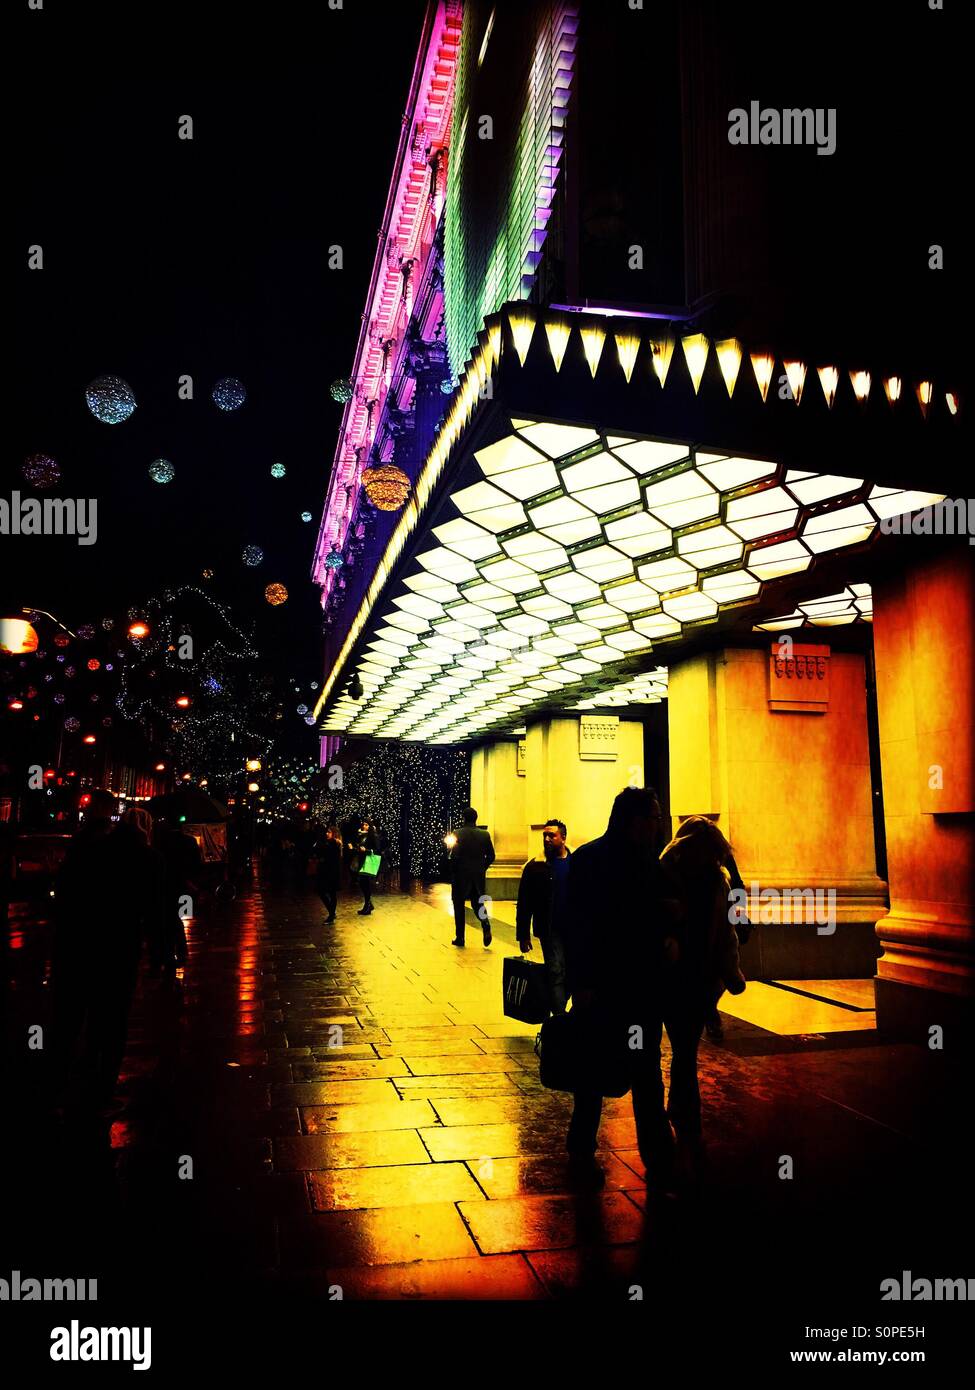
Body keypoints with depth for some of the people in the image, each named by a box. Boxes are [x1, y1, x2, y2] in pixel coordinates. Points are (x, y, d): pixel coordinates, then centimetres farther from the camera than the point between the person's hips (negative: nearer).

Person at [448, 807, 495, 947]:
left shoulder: (459, 834, -11)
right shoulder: (484, 834, 1)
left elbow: (454, 856, -14)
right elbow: (491, 856, 3)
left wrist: (453, 872, -1)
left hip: (461, 875, -3)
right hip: (479, 875, 3)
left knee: (459, 906, 9)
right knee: (477, 903, 16)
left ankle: (459, 938, 11)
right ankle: (485, 923, -13)